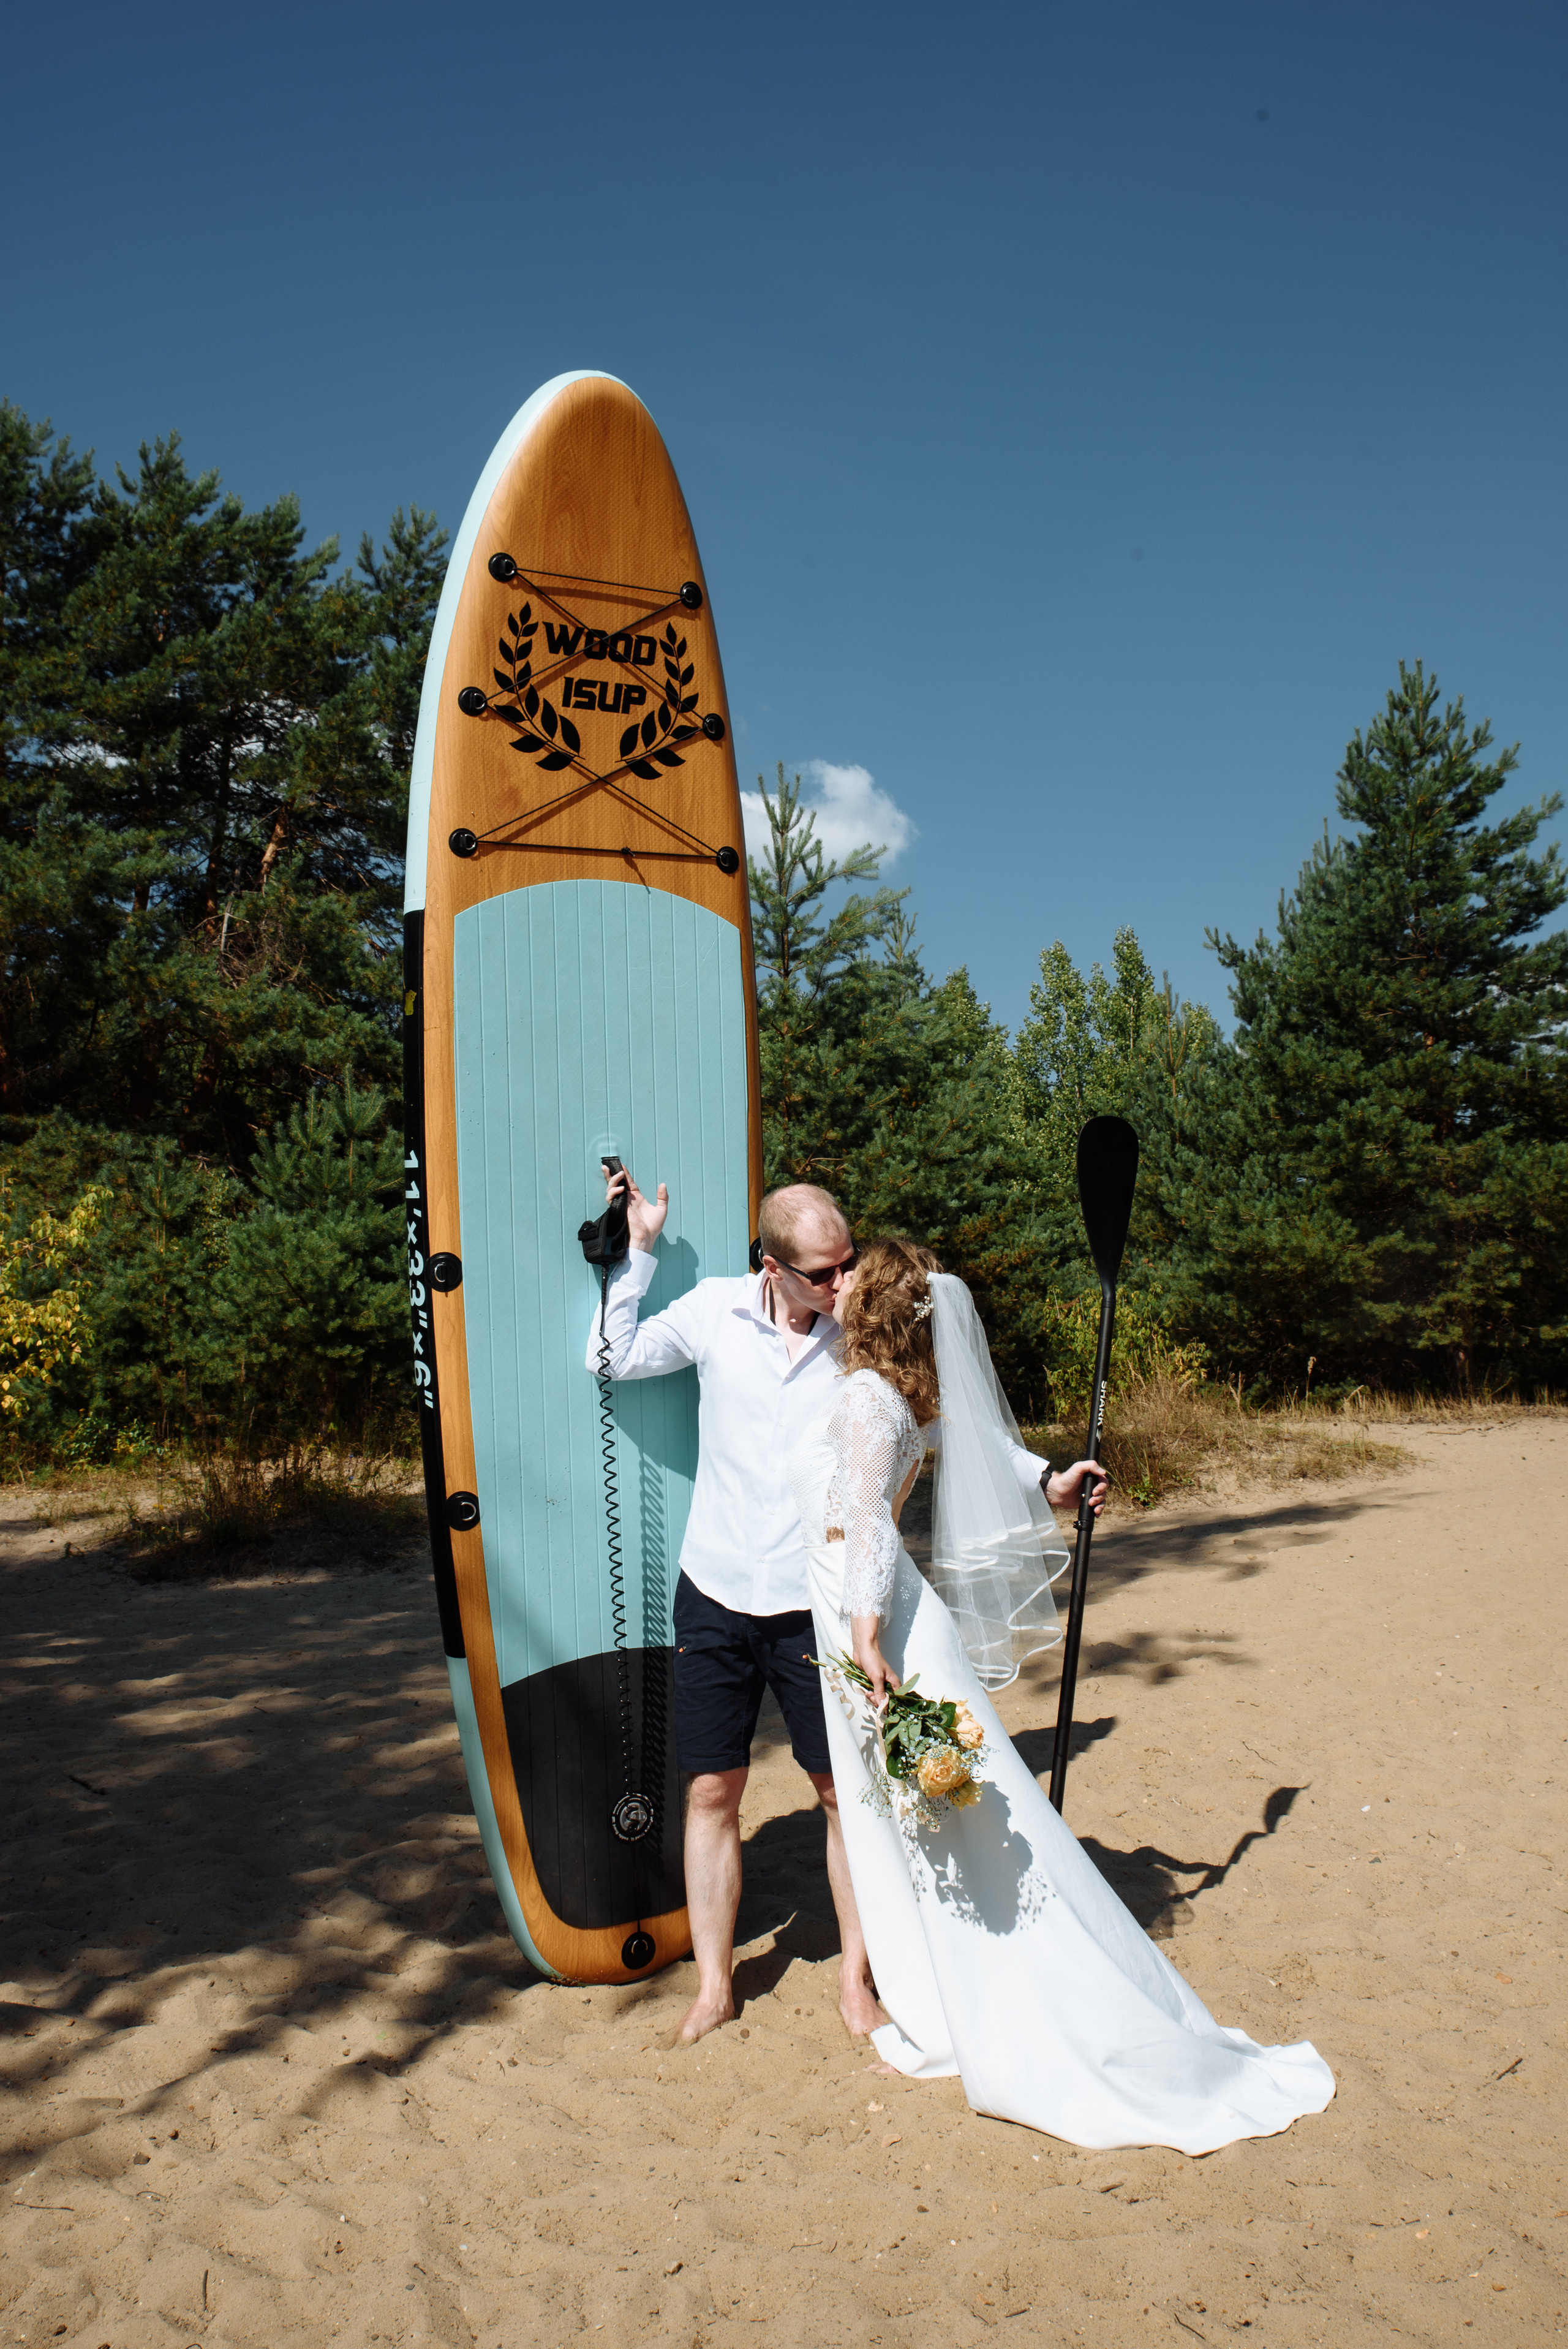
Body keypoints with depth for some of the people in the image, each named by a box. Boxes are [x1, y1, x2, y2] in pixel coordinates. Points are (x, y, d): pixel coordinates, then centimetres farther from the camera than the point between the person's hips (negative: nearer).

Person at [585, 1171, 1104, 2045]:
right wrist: (641, 1250, 0)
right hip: (716, 1594, 1)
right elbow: (615, 1356, 7)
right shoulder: (717, 1311, -3)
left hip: (816, 1605, -1)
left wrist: (1045, 1478, 0)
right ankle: (714, 1985, 25)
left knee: (847, 1790, 7)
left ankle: (856, 1980, 27)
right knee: (712, 1791, 8)